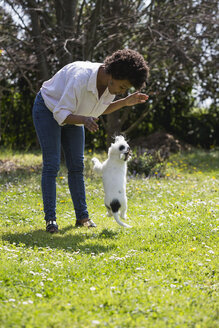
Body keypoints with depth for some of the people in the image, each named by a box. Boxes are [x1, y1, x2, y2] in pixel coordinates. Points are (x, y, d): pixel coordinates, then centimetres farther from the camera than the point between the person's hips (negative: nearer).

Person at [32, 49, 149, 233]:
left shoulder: (110, 83, -15)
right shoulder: (81, 79, -38)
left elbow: (99, 109, 3)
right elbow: (61, 115, -33)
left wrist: (126, 102, -10)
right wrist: (84, 120, -50)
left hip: (71, 115, 7)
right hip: (48, 111, -7)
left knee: (77, 166, 4)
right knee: (51, 165, -12)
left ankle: (82, 216, 8)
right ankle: (50, 219, -10)